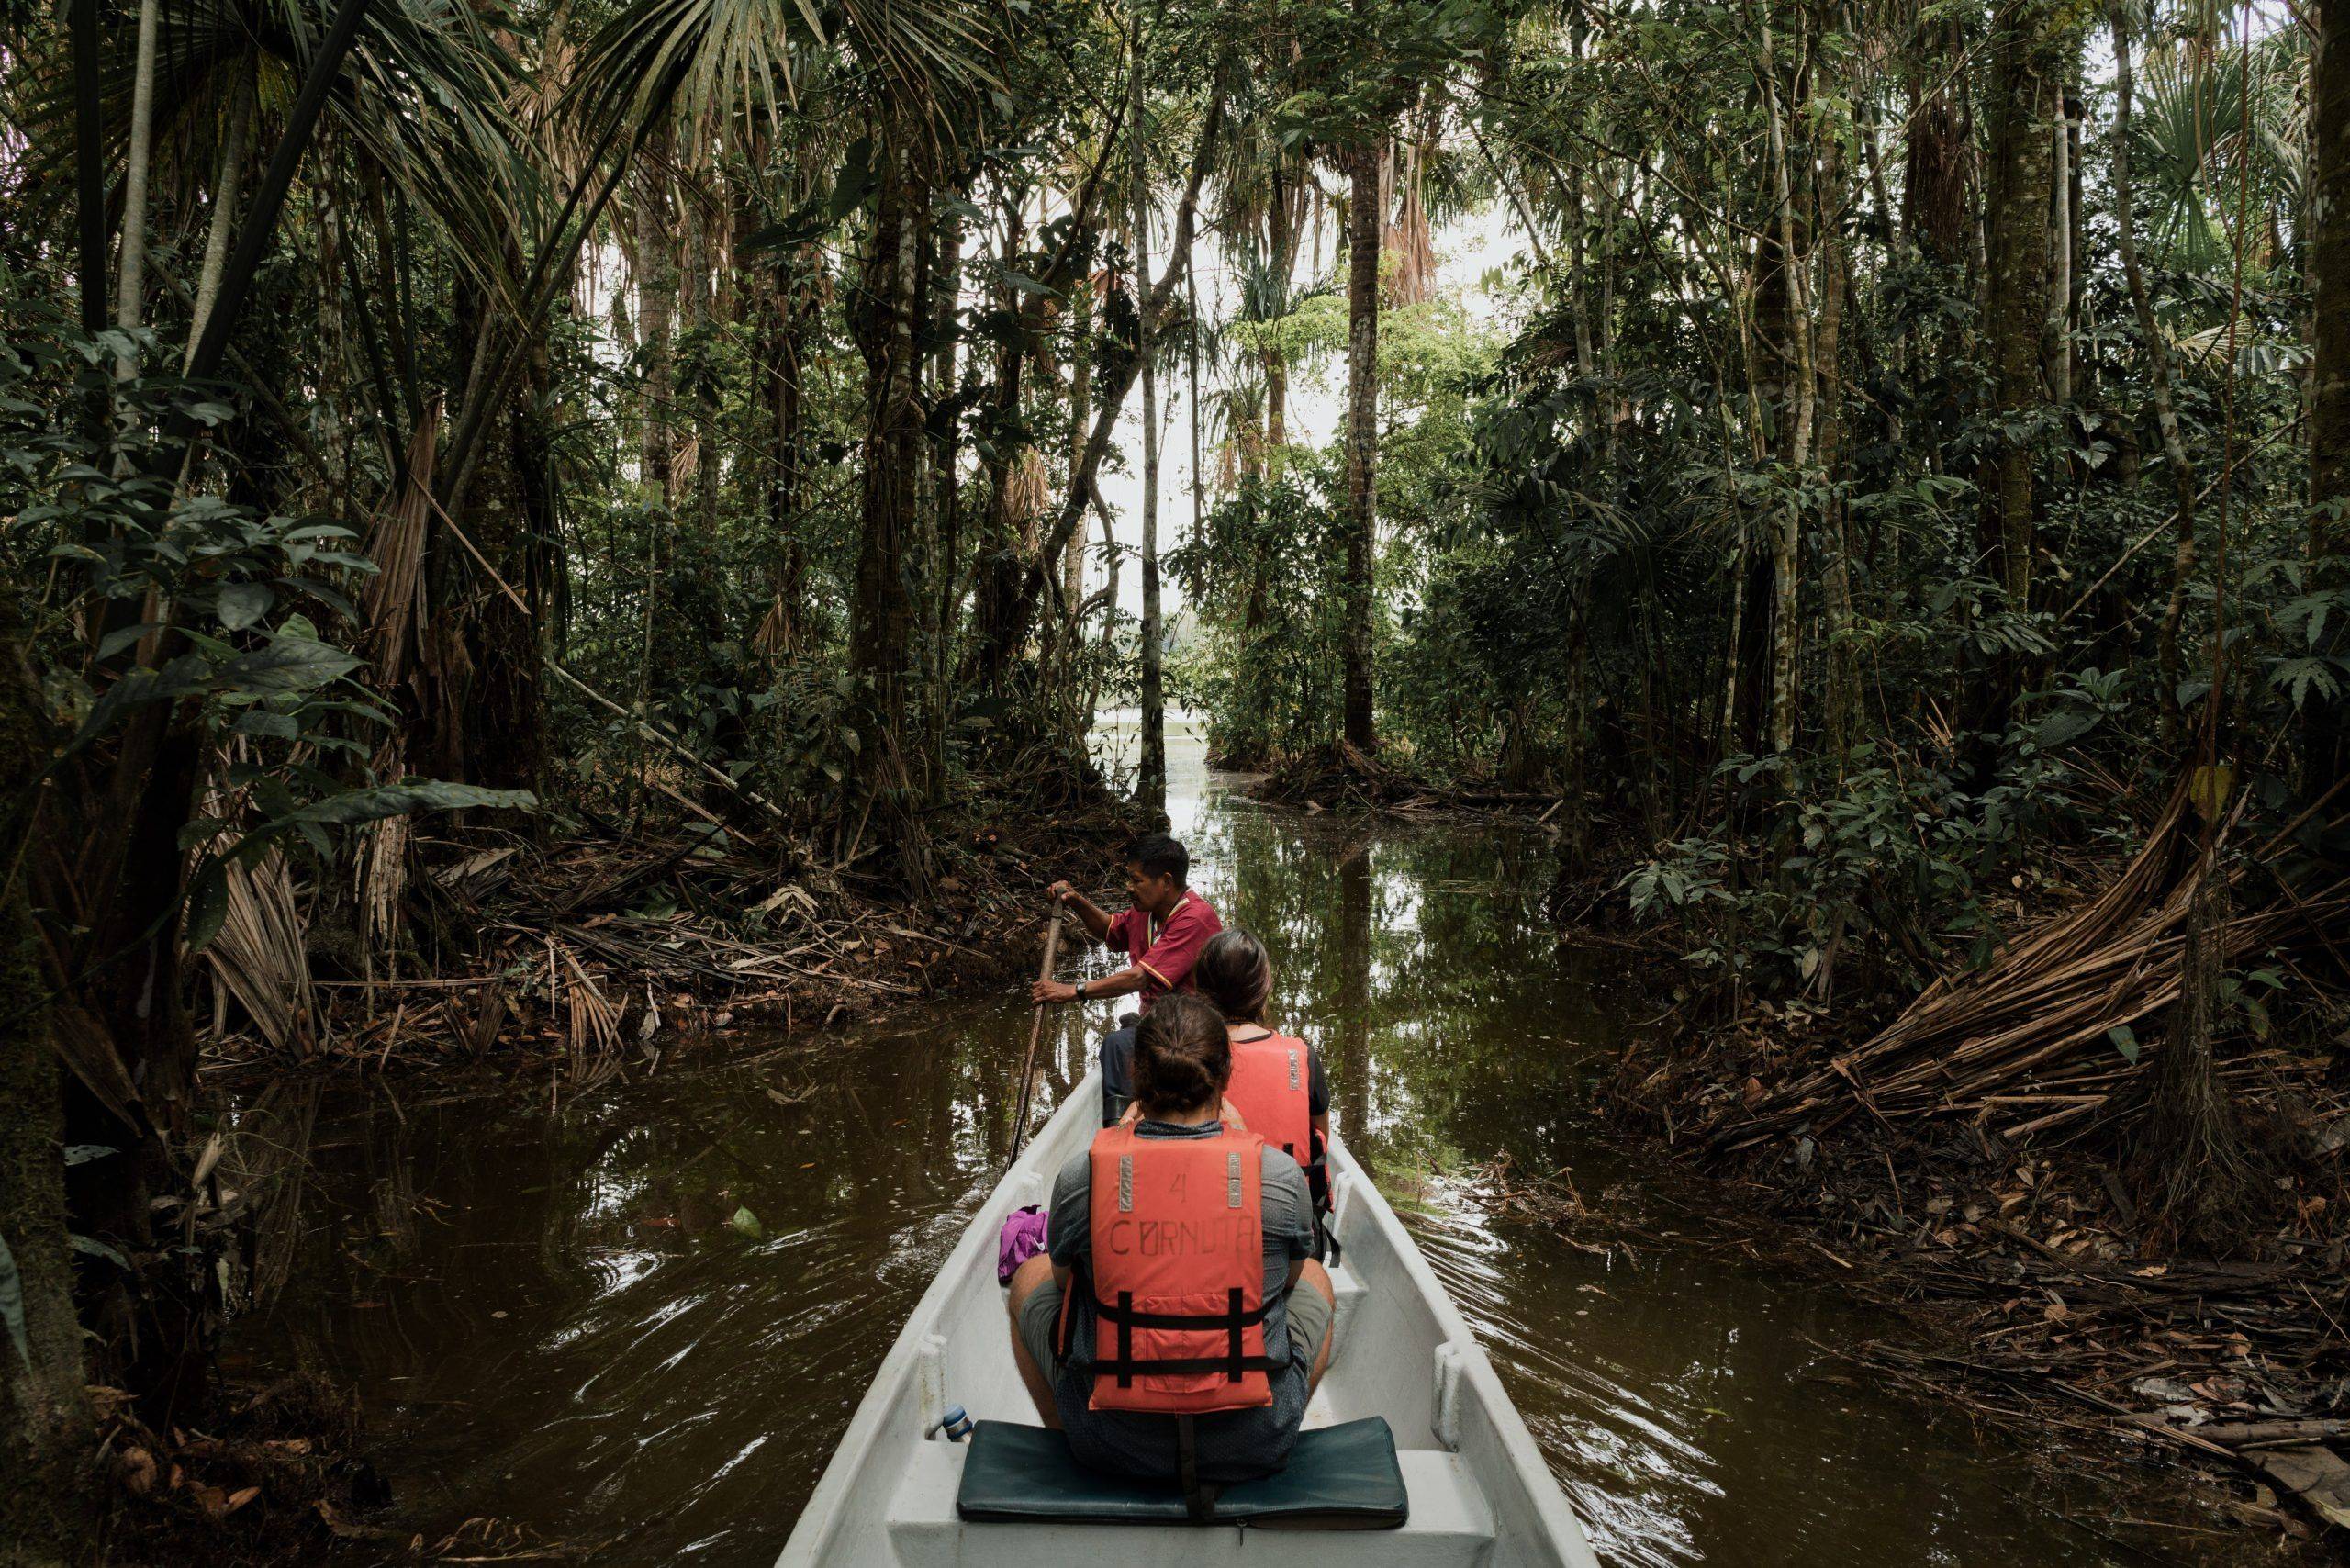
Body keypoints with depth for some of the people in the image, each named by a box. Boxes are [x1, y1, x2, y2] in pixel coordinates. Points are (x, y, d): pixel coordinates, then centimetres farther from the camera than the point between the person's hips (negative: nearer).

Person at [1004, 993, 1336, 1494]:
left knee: (1030, 1277, 27)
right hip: (1257, 1449, 1)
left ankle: (1065, 1439, 42)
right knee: (1316, 1280, 30)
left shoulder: (1079, 1177, -15)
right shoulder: (1280, 1175, -14)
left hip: (1111, 1446, 0)